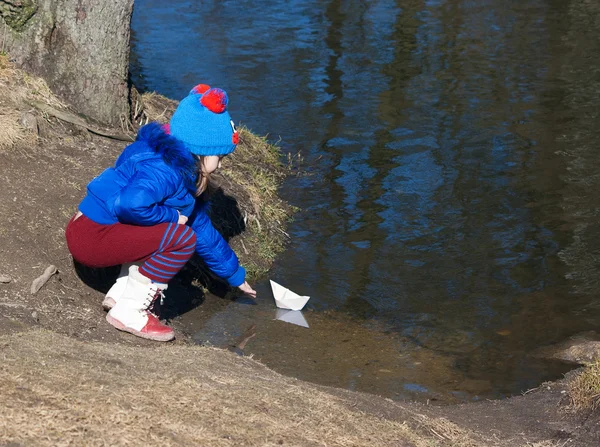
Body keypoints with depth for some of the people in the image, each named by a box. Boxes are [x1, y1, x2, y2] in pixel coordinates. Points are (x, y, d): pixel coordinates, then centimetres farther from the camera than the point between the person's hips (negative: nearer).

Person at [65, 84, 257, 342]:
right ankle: (129, 313, -10)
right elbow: (130, 204, -34)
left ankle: (120, 295, 14)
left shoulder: (184, 178, 16)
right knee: (182, 238, -16)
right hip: (91, 237, -10)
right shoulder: (165, 170, -18)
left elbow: (205, 231, 24)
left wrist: (236, 277, 30)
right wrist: (172, 215, -15)